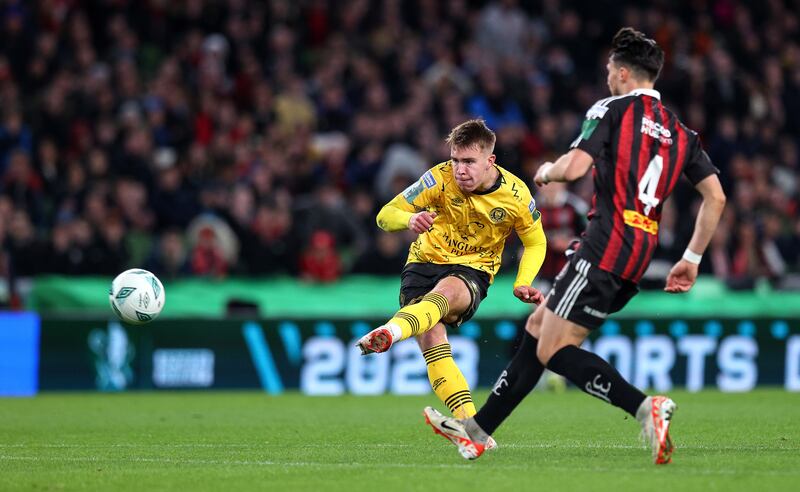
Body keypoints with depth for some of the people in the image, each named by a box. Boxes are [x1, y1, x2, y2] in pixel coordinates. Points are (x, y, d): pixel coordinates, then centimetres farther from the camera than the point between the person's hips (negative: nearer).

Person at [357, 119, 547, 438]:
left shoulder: (515, 194, -8)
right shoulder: (440, 179, -11)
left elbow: (536, 242, 10)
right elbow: (386, 216, -8)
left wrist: (522, 284, -7)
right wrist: (410, 220, -32)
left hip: (472, 271, -1)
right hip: (424, 264, 1)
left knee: (444, 292, -39)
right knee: (431, 339, -25)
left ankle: (390, 332, -69)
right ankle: (469, 422, -28)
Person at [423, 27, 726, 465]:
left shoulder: (612, 109, -3)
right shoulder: (679, 132, 17)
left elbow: (574, 167, -16)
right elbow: (715, 197, 11)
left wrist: (547, 171, 8)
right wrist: (692, 259, 17)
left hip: (605, 245, -8)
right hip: (638, 259, 8)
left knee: (553, 351, -9)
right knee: (537, 327, 16)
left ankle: (645, 408, -26)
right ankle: (478, 430, 21)